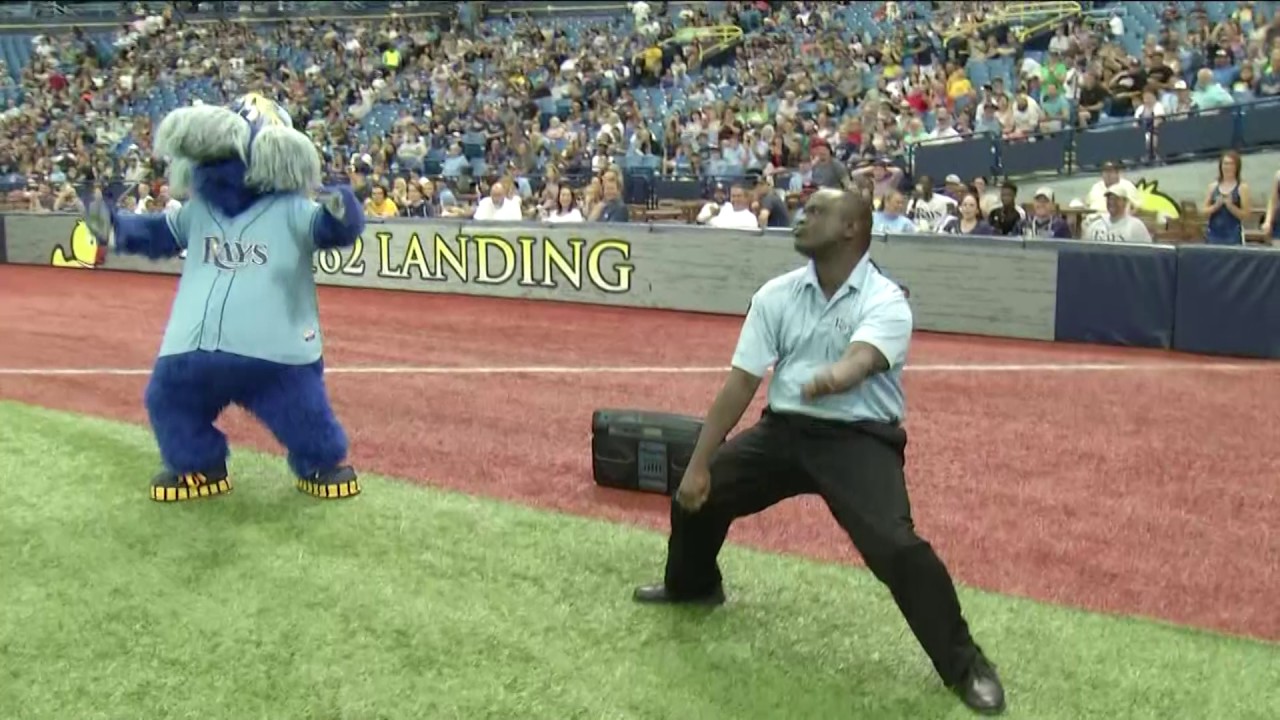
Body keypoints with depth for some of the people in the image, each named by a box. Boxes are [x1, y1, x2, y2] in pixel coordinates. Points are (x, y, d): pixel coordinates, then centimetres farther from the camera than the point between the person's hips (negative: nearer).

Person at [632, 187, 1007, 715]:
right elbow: (741, 382, -1)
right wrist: (698, 464, -3)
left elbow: (860, 360, -35)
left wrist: (833, 378, -61)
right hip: (784, 429, 5)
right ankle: (692, 584, 42)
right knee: (695, 493, 8)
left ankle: (962, 664, -1)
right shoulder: (776, 295, -1)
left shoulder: (885, 302, -14)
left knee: (895, 545, -24)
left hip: (859, 439, -5)